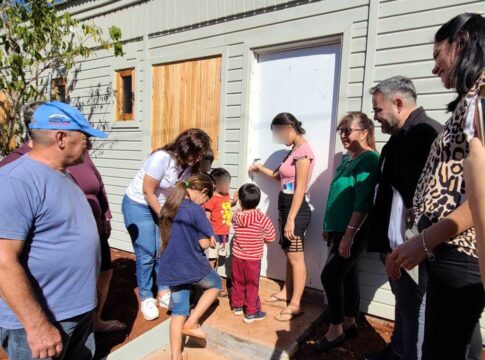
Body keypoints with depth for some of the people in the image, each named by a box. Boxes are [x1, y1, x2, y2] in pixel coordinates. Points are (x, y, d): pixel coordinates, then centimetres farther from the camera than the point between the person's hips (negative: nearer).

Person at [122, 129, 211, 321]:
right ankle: (146, 299, 13)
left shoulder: (188, 164, -7)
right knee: (147, 254, -4)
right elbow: (147, 191, -22)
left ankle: (164, 293, 20)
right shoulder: (162, 158, -28)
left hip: (163, 206, 6)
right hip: (138, 205, -6)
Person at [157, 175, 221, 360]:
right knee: (215, 285, 24)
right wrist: (210, 240, 5)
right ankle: (191, 324, 15)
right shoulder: (195, 209, -18)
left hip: (171, 268, 6)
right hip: (193, 266, -6)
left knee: (178, 311, 18)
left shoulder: (168, 207, 4)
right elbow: (206, 243, -16)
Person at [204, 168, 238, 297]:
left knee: (218, 259, 18)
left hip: (224, 234, 8)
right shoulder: (212, 199, -18)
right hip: (215, 234, -8)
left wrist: (235, 200, 9)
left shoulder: (226, 196, 6)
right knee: (212, 260, 1)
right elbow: (207, 218, -19)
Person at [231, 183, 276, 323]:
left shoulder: (236, 216, -11)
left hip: (237, 256, 4)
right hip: (253, 259, -4)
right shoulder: (261, 217, -20)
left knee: (238, 283, 20)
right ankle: (251, 313, 20)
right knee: (252, 285, 10)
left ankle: (237, 306, 36)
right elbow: (271, 236, -12)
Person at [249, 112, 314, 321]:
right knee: (289, 254, 17)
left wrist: (291, 219, -22)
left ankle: (295, 305, 6)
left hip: (296, 209, -9)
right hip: (286, 207, 9)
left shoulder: (303, 151, -15)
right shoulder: (295, 151, 14)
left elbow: (300, 189, -20)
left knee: (296, 257, -3)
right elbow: (279, 176, 27)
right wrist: (260, 168, 28)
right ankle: (286, 292, 31)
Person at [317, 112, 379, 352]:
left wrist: (349, 234, -25)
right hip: (340, 229, 9)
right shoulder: (346, 159, 13)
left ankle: (336, 330, 11)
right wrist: (329, 227, 19)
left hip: (353, 232, -9)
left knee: (330, 276, -5)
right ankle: (349, 323, 31)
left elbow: (363, 201, -23)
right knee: (347, 275, 16)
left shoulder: (369, 160, -15)